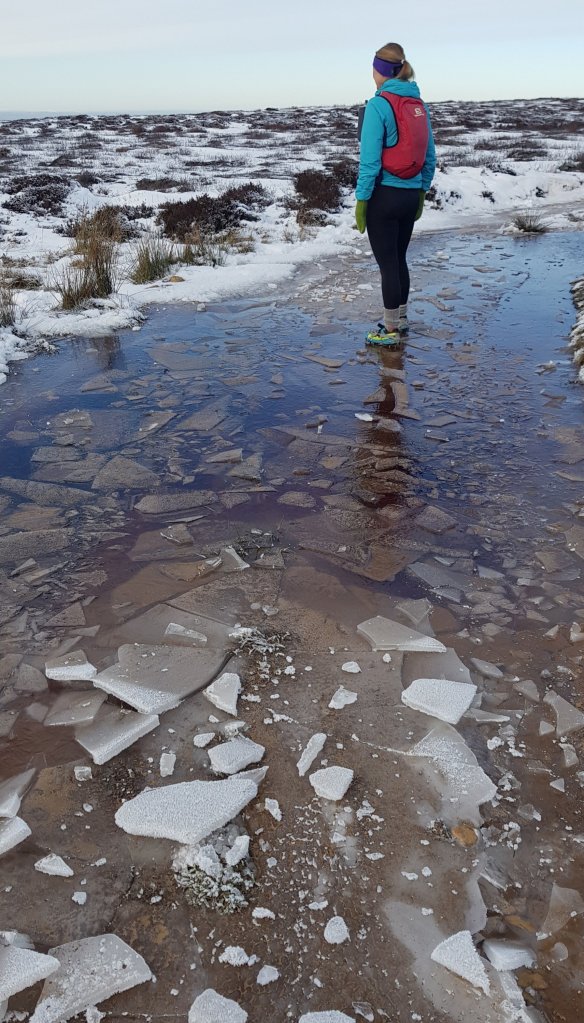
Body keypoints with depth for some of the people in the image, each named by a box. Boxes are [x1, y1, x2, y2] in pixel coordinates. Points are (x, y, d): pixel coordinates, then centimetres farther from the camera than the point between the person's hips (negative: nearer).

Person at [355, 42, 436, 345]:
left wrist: (361, 199, -12)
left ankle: (391, 331, 10)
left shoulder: (379, 105, -12)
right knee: (399, 259, 18)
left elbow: (370, 159, -16)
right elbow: (430, 156, 11)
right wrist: (422, 191, 19)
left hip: (384, 195, -7)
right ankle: (400, 321, 29)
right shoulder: (419, 104, 8)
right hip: (411, 195, 7)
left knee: (387, 263, 1)